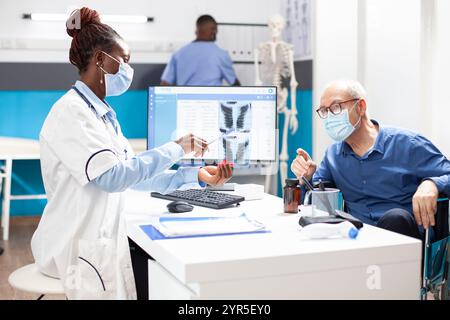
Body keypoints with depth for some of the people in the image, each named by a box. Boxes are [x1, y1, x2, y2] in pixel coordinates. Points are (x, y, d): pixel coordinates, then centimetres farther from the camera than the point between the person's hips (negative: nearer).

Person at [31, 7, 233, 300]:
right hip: (77, 251, -8)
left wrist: (196, 175, -1)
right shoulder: (70, 112, -18)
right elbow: (112, 176, -27)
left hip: (105, 241, 8)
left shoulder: (103, 114, 11)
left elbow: (134, 173, 9)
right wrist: (177, 148, -19)